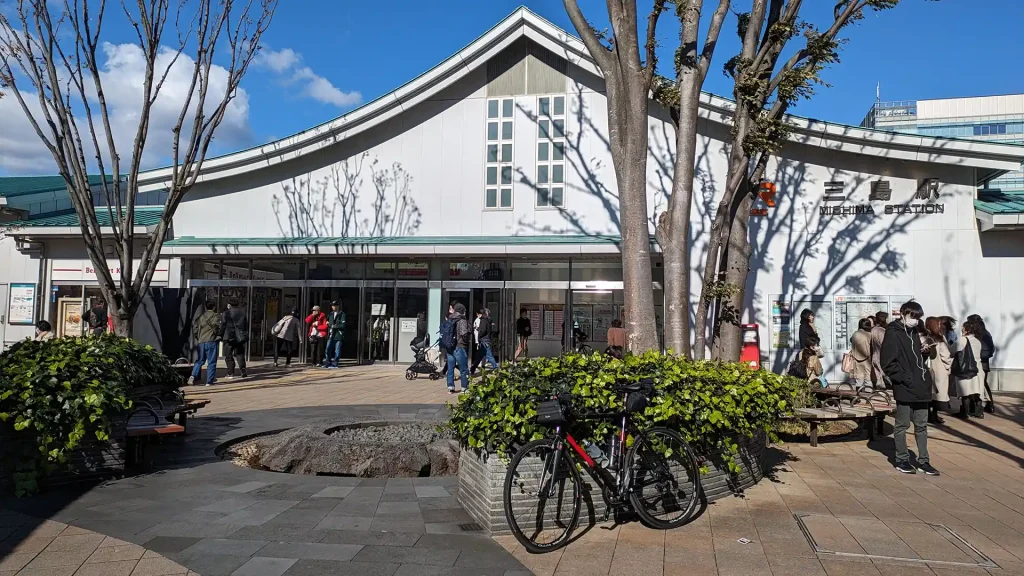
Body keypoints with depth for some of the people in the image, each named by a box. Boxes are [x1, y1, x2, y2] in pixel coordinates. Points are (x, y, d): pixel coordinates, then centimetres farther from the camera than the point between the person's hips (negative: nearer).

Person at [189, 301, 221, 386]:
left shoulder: (201, 316, 15)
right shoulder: (215, 316, -2)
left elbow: (194, 327, 9)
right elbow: (216, 325, -18)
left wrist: (198, 337, 19)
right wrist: (218, 334, 0)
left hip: (201, 342, 5)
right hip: (211, 341, -5)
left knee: (200, 361, 15)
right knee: (211, 362, 0)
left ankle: (193, 376, -4)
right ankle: (209, 381, -2)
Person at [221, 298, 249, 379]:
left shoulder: (227, 313, -4)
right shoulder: (242, 312, 11)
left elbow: (222, 325, -6)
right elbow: (246, 325, 13)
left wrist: (221, 336, 2)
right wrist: (246, 335, 18)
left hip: (230, 337, -4)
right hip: (241, 337, 5)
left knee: (228, 355, 3)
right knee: (240, 354, 10)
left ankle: (231, 373, -1)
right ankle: (243, 372, 1)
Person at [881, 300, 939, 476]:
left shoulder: (914, 333, 15)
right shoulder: (893, 334, -9)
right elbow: (888, 363, -14)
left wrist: (925, 374, 11)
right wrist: (905, 378, -16)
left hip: (920, 388, 7)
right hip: (904, 389, -7)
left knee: (922, 425, 11)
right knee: (902, 425, 3)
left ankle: (923, 461, 18)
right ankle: (902, 460, 14)